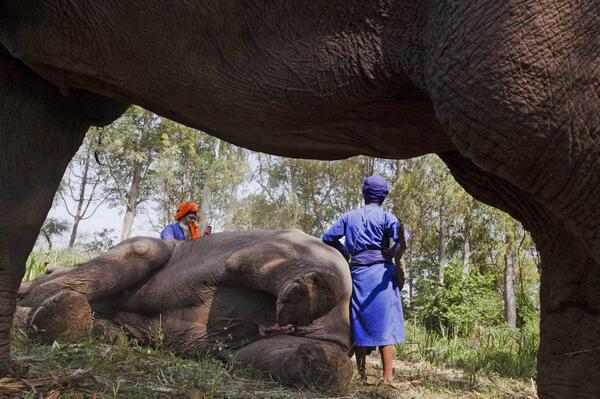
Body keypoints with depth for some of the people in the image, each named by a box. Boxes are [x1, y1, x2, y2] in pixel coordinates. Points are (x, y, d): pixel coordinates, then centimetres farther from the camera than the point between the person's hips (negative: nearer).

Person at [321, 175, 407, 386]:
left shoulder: (349, 216, 11)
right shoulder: (385, 217, -1)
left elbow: (327, 238, 10)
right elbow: (402, 237, -18)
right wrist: (395, 255, -2)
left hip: (357, 272, 3)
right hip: (380, 272, -3)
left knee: (361, 322, 9)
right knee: (385, 323, 0)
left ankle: (361, 375, 13)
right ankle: (387, 377, -1)